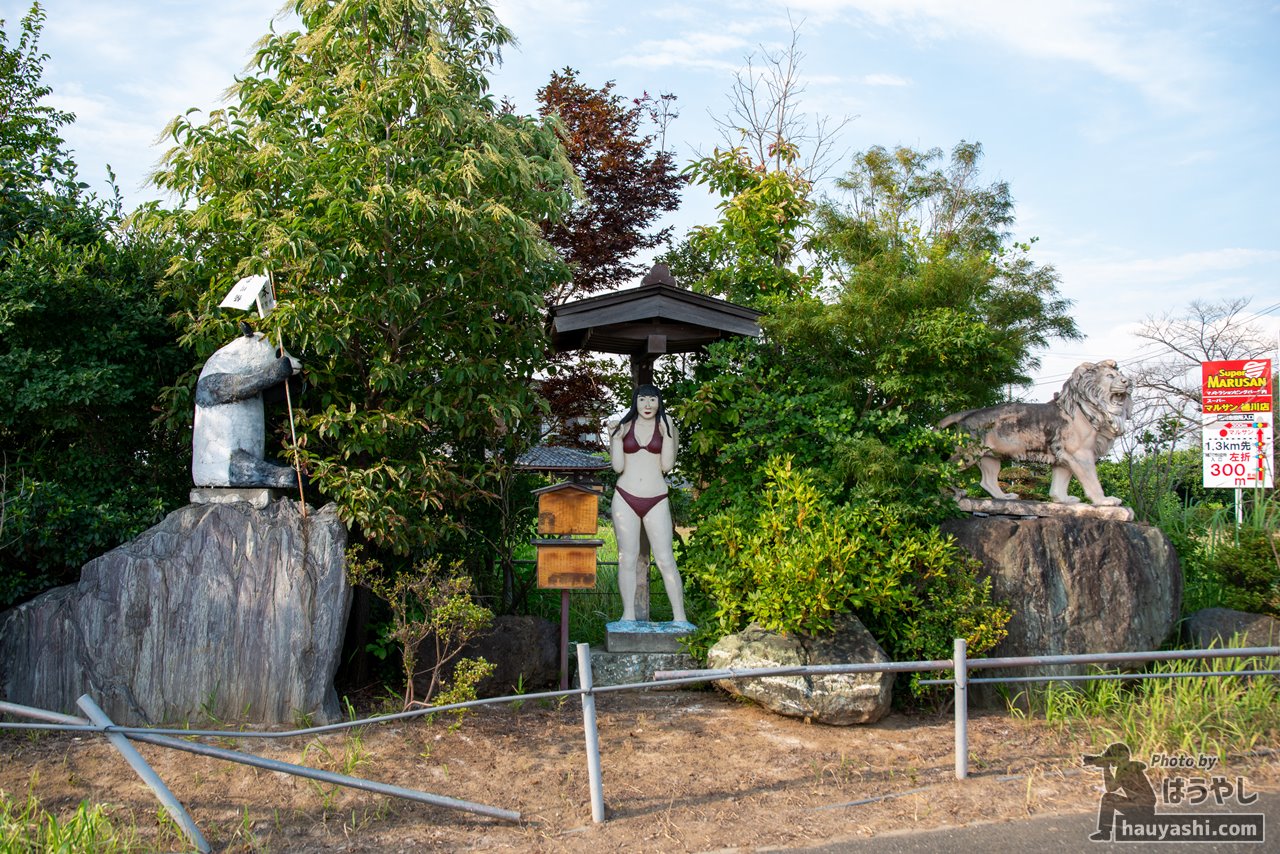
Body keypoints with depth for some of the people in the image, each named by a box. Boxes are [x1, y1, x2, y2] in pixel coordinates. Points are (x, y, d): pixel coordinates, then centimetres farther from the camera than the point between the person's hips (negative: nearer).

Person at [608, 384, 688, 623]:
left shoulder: (666, 427, 7)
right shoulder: (624, 427, 9)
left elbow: (667, 465, -4)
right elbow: (618, 467, 4)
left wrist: (668, 431, -7)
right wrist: (614, 437, -4)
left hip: (656, 501, -1)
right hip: (625, 498, 1)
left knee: (665, 560, -6)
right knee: (627, 559, 2)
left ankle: (679, 616, -2)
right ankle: (628, 615, 9)